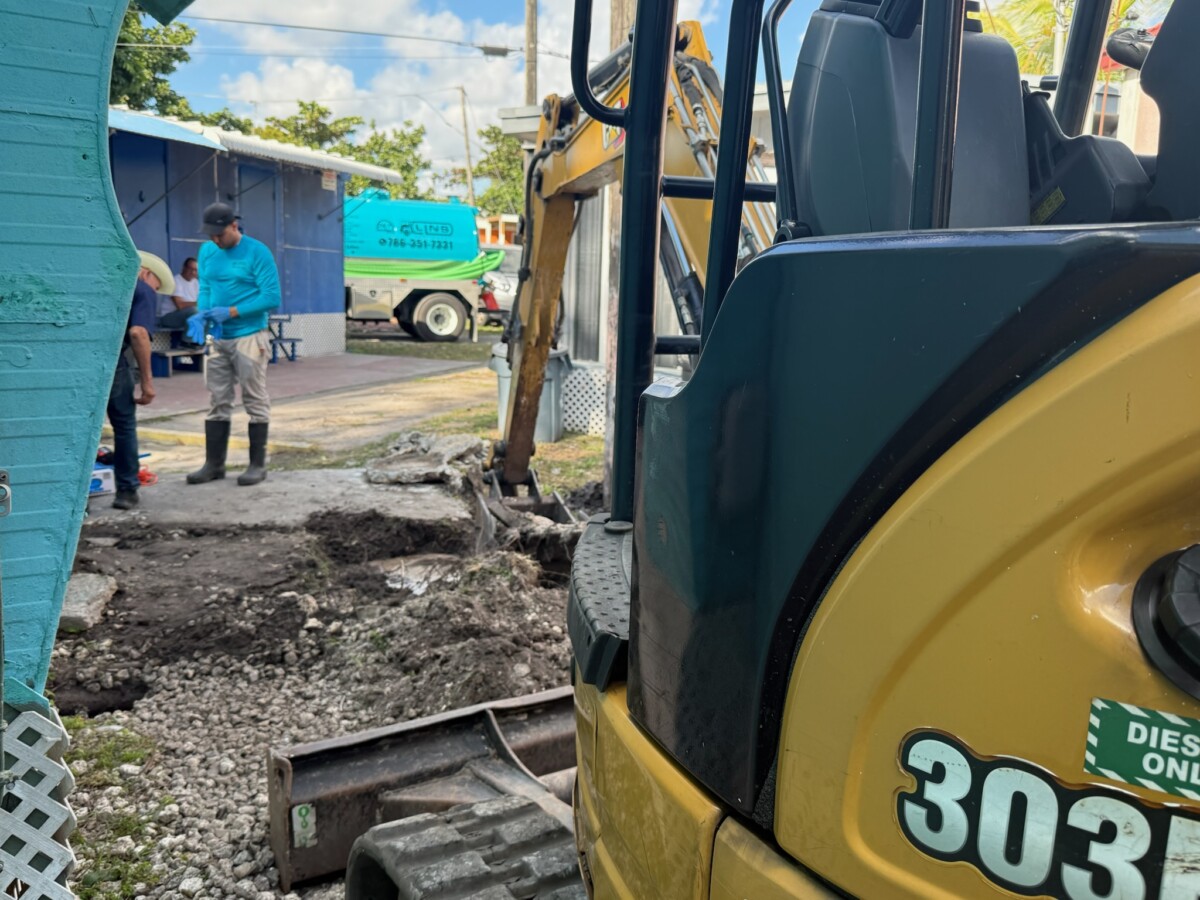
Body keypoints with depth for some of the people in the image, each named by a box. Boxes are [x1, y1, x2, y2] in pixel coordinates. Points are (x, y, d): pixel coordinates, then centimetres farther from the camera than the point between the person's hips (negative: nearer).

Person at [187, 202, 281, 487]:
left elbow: (272, 297, -12)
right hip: (217, 338, 6)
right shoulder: (207, 251, 11)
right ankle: (214, 464, 16)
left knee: (255, 401, 0)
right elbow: (205, 288, 15)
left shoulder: (257, 252, -8)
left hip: (249, 337, -6)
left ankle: (258, 464, 8)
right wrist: (202, 313, -6)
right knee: (218, 402, 9)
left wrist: (231, 312, -17)